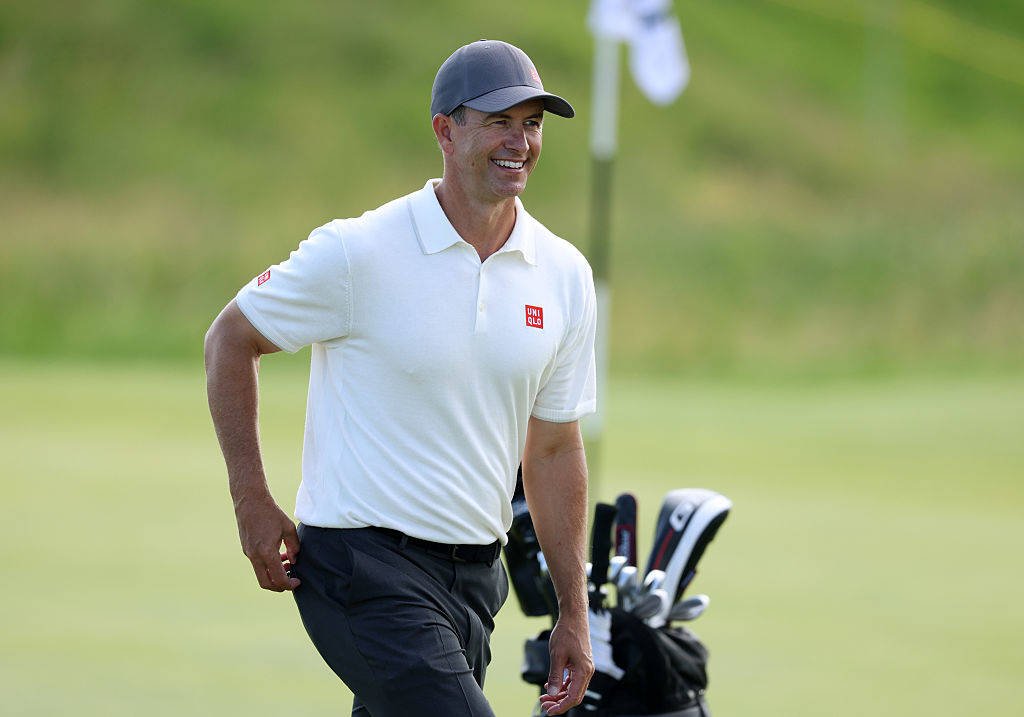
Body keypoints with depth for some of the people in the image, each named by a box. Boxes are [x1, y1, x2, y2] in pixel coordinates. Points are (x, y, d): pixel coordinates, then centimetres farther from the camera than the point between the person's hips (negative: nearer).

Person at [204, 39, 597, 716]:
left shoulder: (564, 274, 6)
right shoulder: (357, 253, -11)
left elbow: (554, 447, 14)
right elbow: (231, 340, 1)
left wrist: (575, 612, 13)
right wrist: (252, 501, -4)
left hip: (475, 577, 6)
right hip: (364, 561, -6)